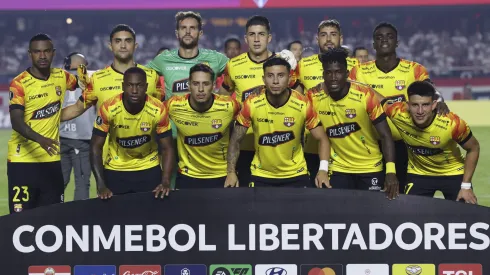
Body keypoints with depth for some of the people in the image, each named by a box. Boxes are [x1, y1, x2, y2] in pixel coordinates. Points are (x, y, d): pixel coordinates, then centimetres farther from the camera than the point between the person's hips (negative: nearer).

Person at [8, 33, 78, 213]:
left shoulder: (61, 77, 5)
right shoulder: (19, 84, -10)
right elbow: (16, 122, -21)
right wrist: (40, 140, -36)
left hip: (52, 160, 5)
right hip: (23, 161, -5)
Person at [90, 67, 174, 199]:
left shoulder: (158, 109, -20)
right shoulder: (108, 109, -22)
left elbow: (167, 148, -12)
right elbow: (96, 147, -15)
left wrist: (165, 182, -26)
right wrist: (101, 185, -24)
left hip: (149, 168, 0)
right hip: (115, 170, 0)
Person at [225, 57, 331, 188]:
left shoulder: (303, 105, -15)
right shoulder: (252, 104, -14)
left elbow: (322, 139, -8)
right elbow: (235, 140, -4)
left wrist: (323, 169, -23)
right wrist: (231, 172, -13)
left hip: (296, 175, 0)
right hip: (261, 175, 0)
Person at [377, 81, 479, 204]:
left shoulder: (452, 124, -32)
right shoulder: (398, 113, -30)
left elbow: (474, 148, -14)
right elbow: (377, 98, -9)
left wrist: (466, 186, -13)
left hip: (452, 173, -1)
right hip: (418, 174, 1)